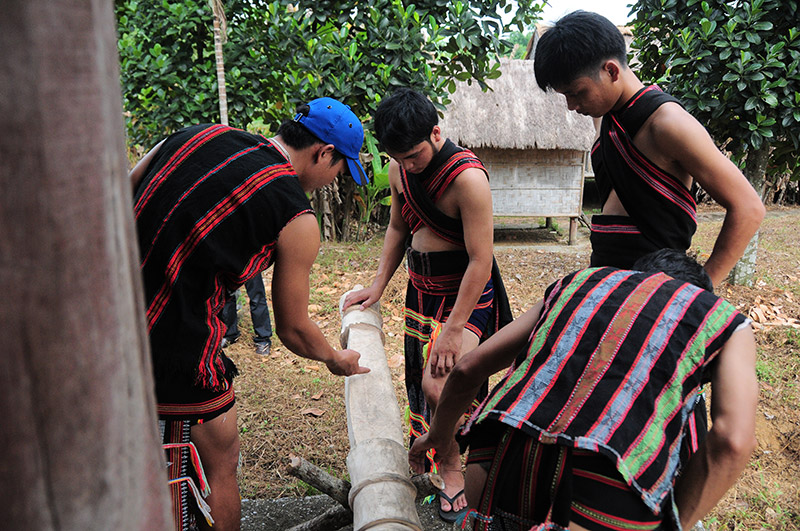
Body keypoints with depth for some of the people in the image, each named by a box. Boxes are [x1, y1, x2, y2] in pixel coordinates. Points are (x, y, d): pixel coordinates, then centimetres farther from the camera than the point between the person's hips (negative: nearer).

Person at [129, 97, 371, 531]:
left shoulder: (195, 134, 7)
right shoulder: (298, 222, -7)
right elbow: (293, 330, 2)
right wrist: (337, 359, 22)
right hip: (174, 346, -7)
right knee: (221, 465, 17)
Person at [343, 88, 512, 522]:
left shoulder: (467, 177, -24)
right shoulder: (399, 170, -1)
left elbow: (480, 261, -23)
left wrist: (453, 329, -23)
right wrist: (378, 285, 8)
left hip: (465, 293, -7)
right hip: (420, 288, 7)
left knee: (437, 386, -17)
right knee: (416, 382, 12)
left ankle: (452, 471, 7)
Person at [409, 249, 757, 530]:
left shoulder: (578, 282, 28)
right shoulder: (726, 320, 21)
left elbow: (468, 368, 27)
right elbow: (733, 440, 1)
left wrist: (440, 433, 43)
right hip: (604, 502, -3)